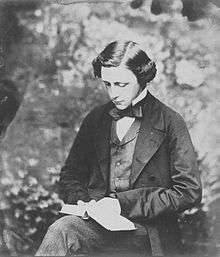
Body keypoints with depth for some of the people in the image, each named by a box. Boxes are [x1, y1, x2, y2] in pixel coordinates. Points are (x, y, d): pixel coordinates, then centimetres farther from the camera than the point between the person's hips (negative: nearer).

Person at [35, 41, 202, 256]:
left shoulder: (170, 123, -2)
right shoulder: (95, 118, 13)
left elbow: (190, 192, -6)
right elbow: (70, 173, 21)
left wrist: (124, 203, -12)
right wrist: (79, 200, -3)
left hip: (147, 229, -3)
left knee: (61, 231, -31)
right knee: (61, 229, -31)